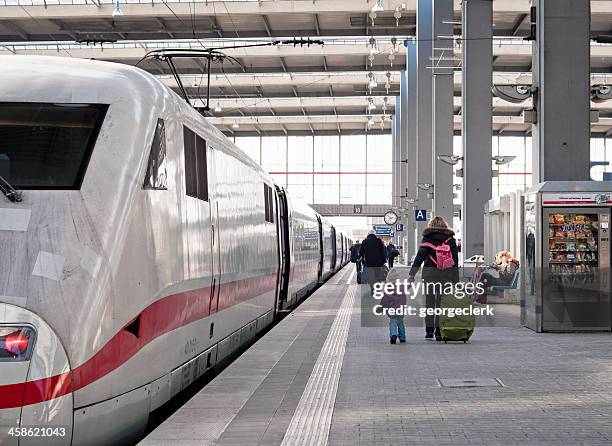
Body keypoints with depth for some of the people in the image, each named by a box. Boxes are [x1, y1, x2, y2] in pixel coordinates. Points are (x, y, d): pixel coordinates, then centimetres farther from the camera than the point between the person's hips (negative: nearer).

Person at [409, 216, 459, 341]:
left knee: (430, 302, 10)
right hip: (446, 275, 1)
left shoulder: (427, 238, 0)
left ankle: (429, 330, 9)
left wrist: (412, 274, -5)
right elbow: (455, 258, 4)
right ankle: (439, 331, 3)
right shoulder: (450, 239, 5)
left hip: (430, 273, -1)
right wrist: (455, 278, 8)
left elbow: (420, 256, -5)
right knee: (442, 302, 5)